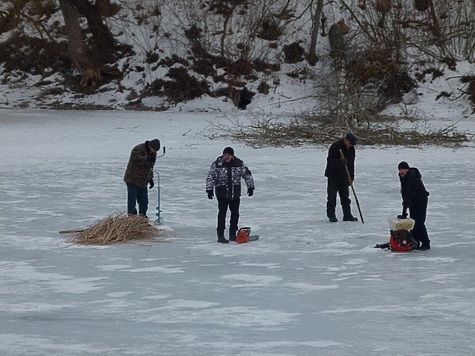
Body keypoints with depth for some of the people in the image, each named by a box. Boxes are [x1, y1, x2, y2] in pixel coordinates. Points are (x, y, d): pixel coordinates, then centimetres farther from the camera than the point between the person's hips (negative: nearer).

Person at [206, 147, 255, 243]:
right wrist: (210, 189, -8)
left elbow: (247, 175, 10)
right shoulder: (217, 164, -6)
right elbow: (210, 177, -2)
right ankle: (220, 235, -6)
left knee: (235, 214, 8)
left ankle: (233, 234, 20)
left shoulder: (239, 163, 0)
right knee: (222, 213, -10)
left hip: (235, 193, 3)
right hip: (222, 193, -3)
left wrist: (250, 187, 6)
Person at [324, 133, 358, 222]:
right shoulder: (335, 147, -16)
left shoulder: (351, 149, 5)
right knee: (332, 196, -3)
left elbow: (351, 163, 12)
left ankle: (347, 215, 13)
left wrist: (351, 177, 8)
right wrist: (340, 162, -37)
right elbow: (330, 161, -21)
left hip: (344, 177, 6)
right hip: (333, 176, -6)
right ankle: (331, 216, 2)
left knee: (345, 196, 7)